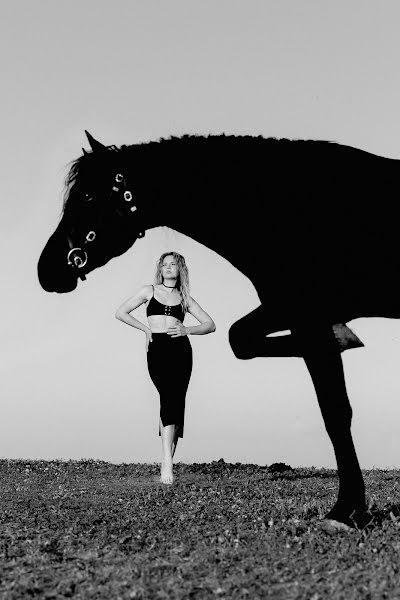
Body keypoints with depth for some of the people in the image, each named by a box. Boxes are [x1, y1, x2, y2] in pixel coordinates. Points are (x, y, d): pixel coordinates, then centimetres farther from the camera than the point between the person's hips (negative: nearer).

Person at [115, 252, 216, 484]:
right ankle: (167, 462, -23)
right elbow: (121, 313, 15)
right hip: (157, 349, -2)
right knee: (171, 400, -19)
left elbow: (210, 324, 15)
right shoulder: (150, 291, 16)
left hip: (180, 349, 2)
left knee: (174, 402, -5)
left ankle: (167, 463, 2)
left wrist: (186, 330, -1)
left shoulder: (184, 298, 18)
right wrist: (146, 328, 7)